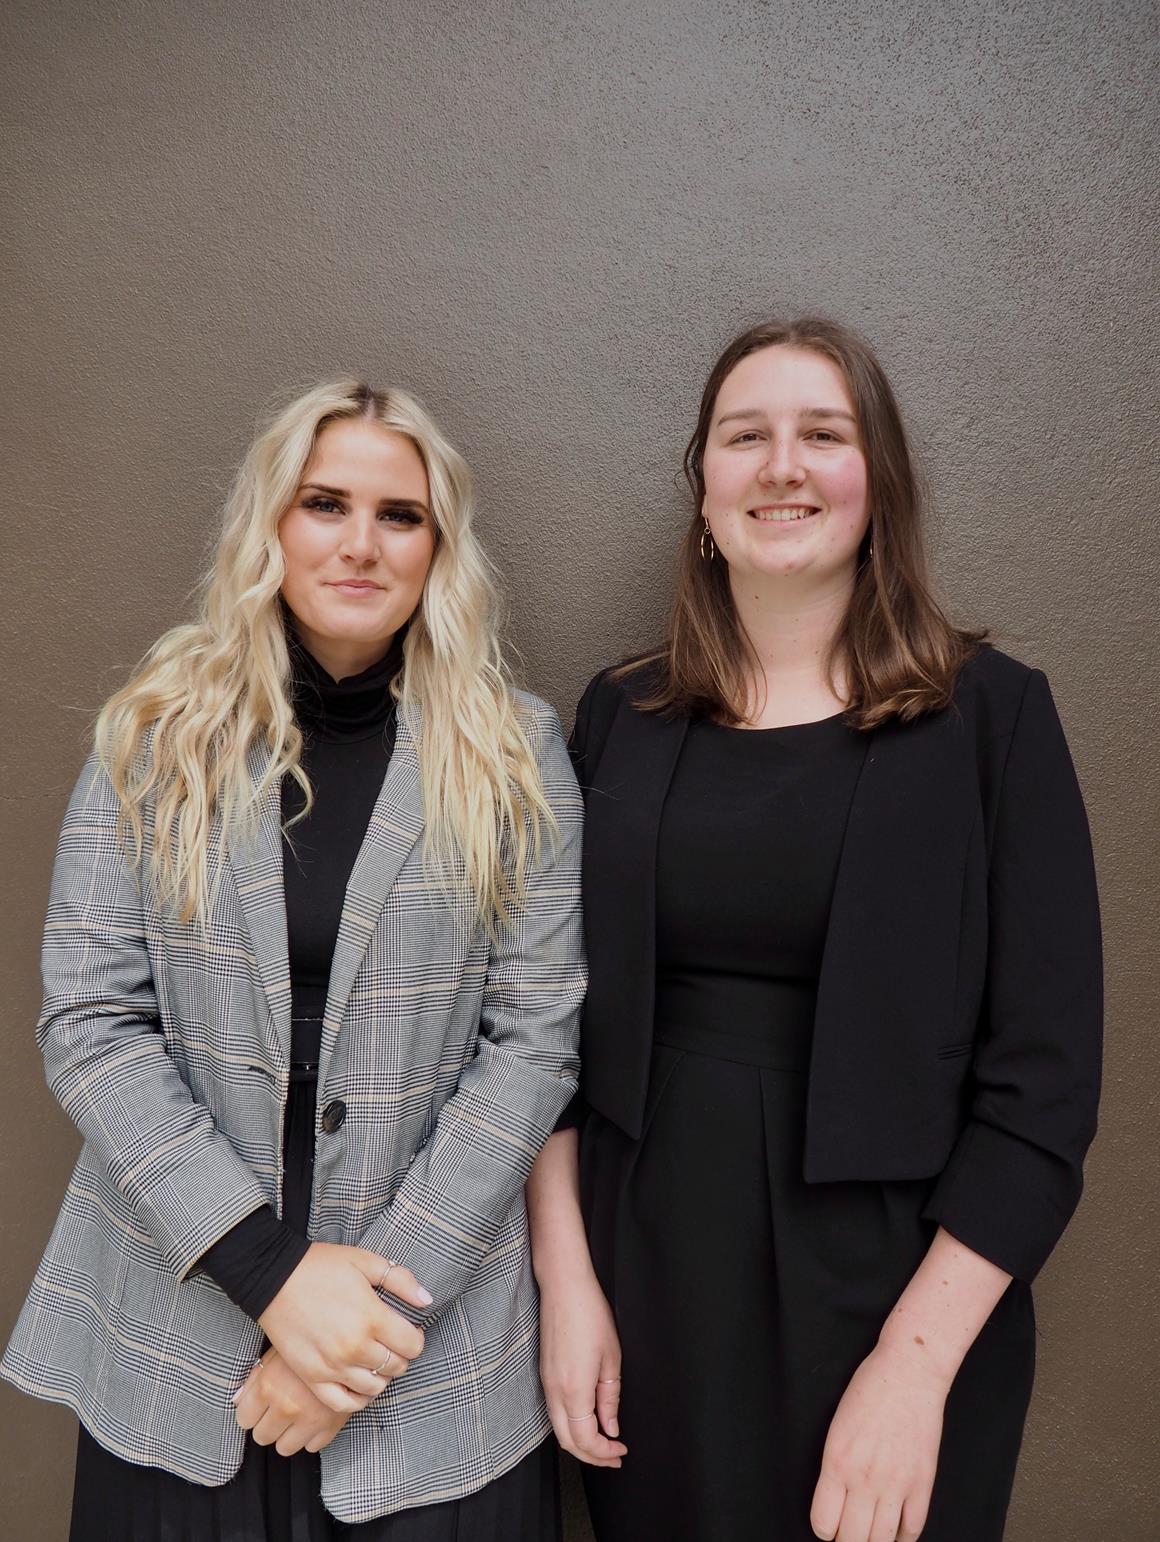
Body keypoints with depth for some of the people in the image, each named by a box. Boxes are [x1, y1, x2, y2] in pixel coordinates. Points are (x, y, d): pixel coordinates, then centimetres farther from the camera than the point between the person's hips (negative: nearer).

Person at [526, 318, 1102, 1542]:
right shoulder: (621, 718, 1)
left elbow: (1042, 1080, -9)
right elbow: (554, 1024, 2)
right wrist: (565, 1279, -4)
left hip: (887, 1286, -2)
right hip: (646, 1273, 3)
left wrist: (916, 1361, -13)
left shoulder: (989, 715, -7)